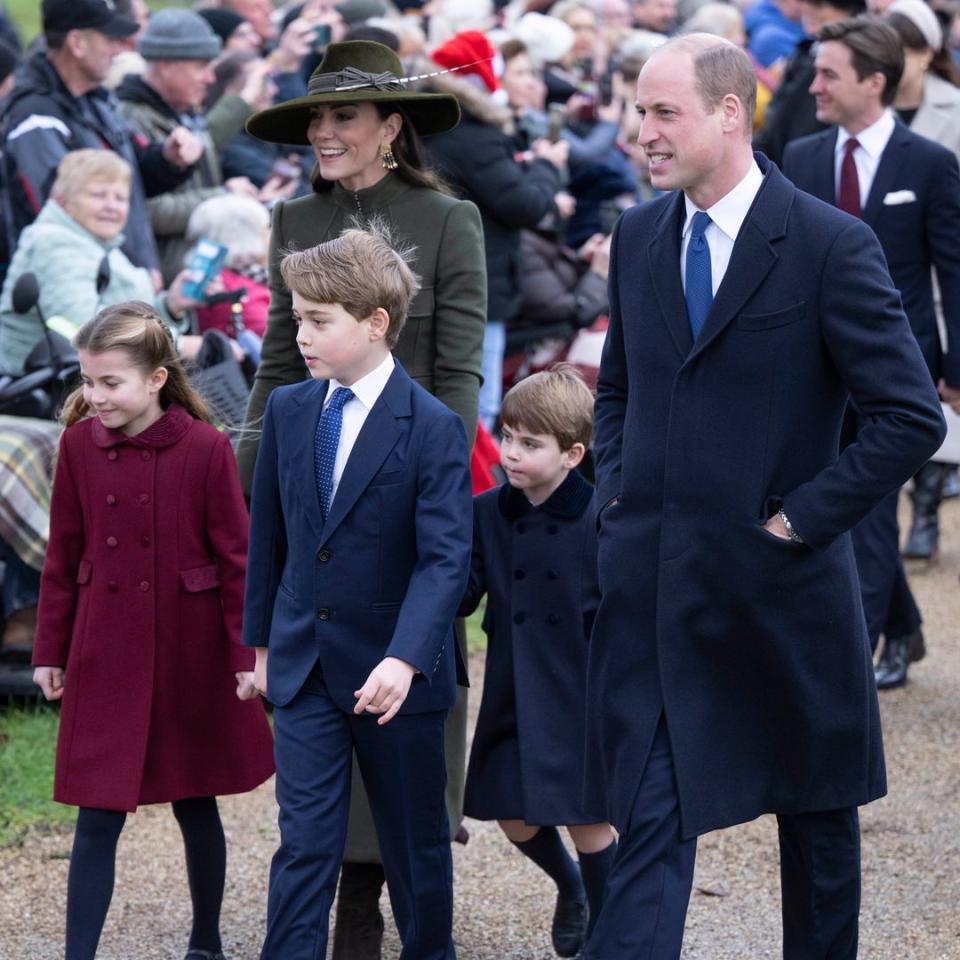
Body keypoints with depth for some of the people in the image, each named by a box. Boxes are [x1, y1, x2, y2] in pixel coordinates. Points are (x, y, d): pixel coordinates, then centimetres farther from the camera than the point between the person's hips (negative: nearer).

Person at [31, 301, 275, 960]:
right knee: (98, 818, -1)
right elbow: (64, 557, 5)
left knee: (196, 805, 12)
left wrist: (248, 652, -7)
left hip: (190, 658, -1)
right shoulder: (79, 444, -2)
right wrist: (51, 652, 7)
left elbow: (236, 558, -6)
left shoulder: (206, 449, -11)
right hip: (106, 658, 2)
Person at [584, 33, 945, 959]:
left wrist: (802, 518, -14)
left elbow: (912, 418, -13)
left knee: (816, 812, 15)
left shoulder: (830, 246, -12)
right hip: (648, 584, 4)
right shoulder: (638, 235, 6)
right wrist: (616, 491, 7)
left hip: (779, 586, -3)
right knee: (649, 820, -1)